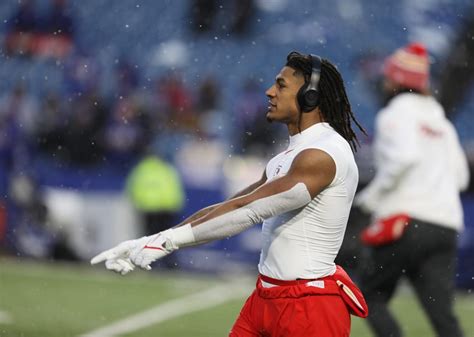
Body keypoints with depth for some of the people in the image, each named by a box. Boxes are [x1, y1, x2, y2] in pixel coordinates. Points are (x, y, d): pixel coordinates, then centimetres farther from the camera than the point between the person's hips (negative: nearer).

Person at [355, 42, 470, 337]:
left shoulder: (395, 114, -1)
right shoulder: (441, 122, 20)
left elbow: (404, 156, -19)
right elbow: (460, 176, 18)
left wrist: (372, 196, -10)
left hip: (405, 222, -6)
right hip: (447, 225, 6)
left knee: (372, 296, 9)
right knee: (442, 313, -2)